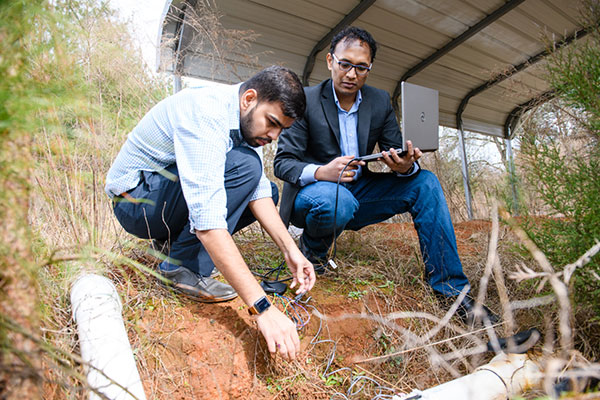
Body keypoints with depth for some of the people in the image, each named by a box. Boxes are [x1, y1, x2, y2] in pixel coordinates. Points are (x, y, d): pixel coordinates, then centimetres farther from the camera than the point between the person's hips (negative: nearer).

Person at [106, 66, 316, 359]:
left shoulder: (249, 119, -4)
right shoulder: (206, 114, -31)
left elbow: (258, 188, -5)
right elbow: (207, 221, -40)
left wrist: (289, 249, -17)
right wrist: (262, 308, -42)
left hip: (174, 194, 8)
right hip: (136, 199, -8)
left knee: (268, 193, 3)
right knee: (243, 165, -28)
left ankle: (179, 240, 6)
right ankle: (184, 267, -16)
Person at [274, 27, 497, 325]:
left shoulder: (380, 101, 3)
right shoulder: (306, 100, -10)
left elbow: (396, 153, 2)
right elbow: (283, 162, -14)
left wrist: (405, 166, -24)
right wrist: (320, 172, -34)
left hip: (359, 192, 5)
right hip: (314, 194, -4)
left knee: (425, 183, -13)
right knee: (337, 200, -40)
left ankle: (449, 287, -8)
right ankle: (311, 249, -3)